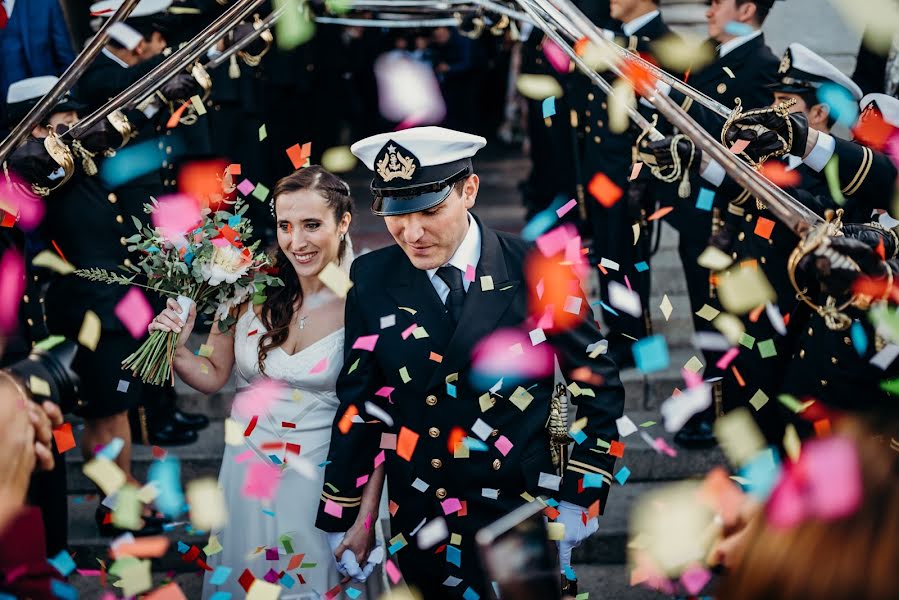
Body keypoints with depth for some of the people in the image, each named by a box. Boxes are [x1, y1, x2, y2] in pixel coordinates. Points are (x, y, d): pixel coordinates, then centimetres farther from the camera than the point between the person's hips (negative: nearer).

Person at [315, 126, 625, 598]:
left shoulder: (540, 272, -10)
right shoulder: (372, 281, -4)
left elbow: (597, 385, -2)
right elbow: (360, 403, 2)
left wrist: (580, 496, -6)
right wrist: (341, 516, 4)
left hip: (527, 514, -2)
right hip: (421, 524, 2)